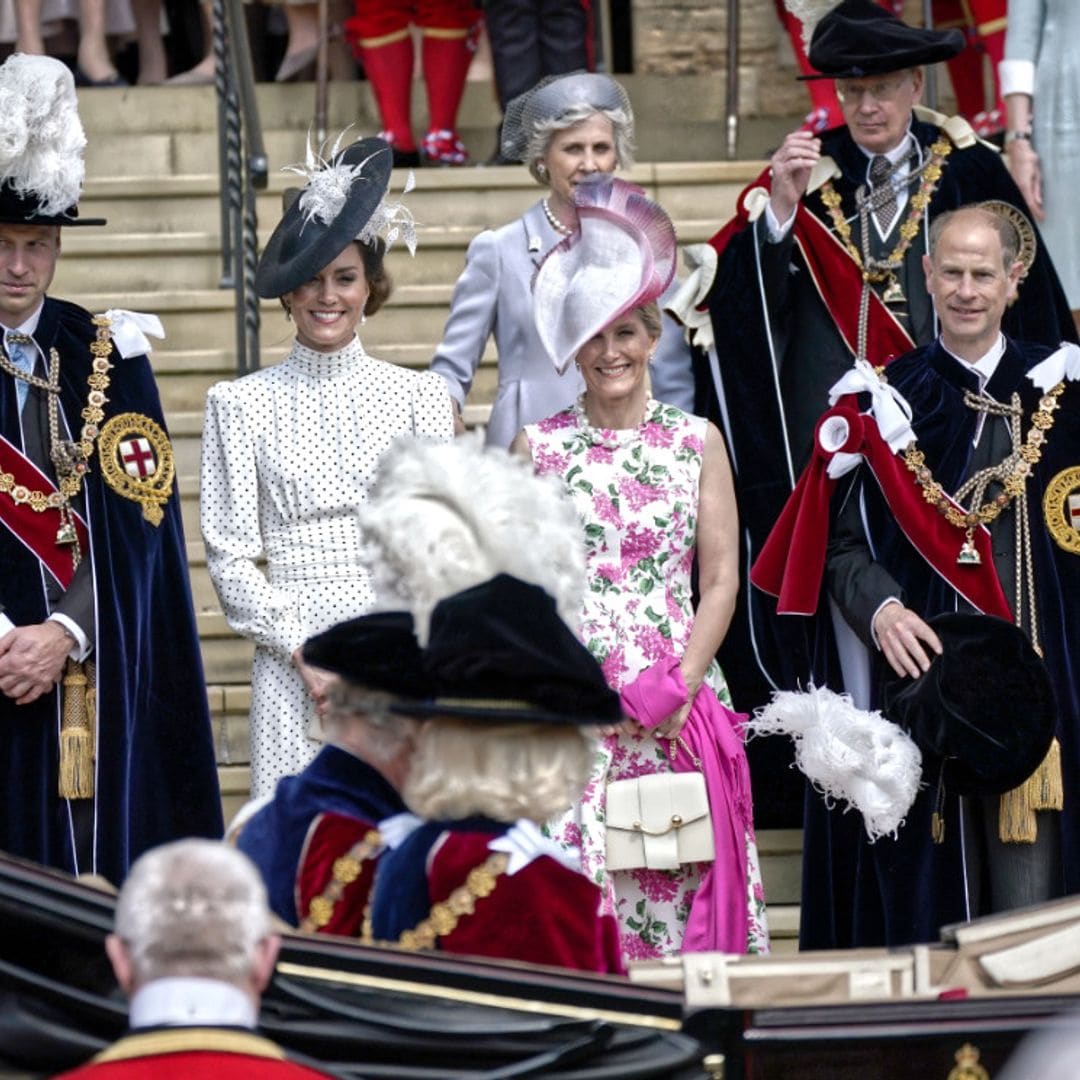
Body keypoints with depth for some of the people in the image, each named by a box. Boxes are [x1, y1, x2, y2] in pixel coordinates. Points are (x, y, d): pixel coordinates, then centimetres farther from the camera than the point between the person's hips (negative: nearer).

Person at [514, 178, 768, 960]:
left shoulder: (697, 441, 8)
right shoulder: (537, 448, 7)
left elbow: (720, 581, 5)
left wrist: (680, 687, -9)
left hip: (679, 709, 1)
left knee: (679, 883, -1)